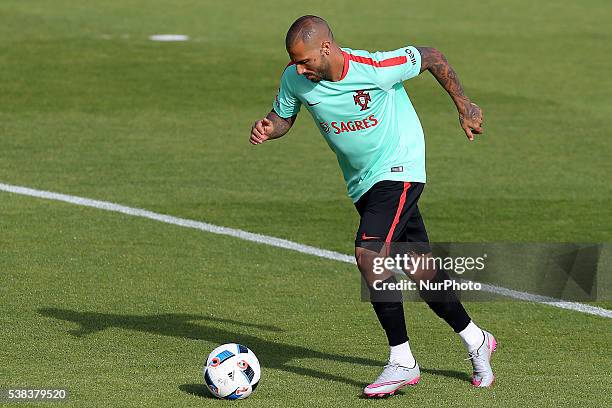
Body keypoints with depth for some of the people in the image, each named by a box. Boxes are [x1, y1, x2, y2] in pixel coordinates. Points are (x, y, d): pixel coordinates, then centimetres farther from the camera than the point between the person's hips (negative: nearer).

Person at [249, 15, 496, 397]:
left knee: (368, 254, -24)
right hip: (362, 184, 6)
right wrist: (268, 129, -15)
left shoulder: (375, 68, -25)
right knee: (420, 270, 10)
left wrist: (464, 105, 0)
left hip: (399, 169, -6)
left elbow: (431, 57, -9)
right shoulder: (295, 80, -10)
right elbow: (283, 117, 9)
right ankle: (476, 340, 29)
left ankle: (402, 361, -18)